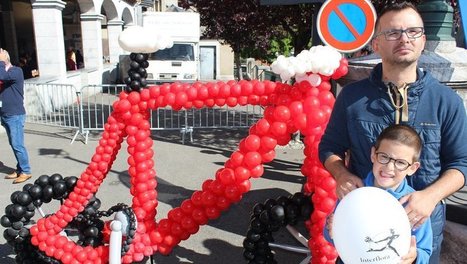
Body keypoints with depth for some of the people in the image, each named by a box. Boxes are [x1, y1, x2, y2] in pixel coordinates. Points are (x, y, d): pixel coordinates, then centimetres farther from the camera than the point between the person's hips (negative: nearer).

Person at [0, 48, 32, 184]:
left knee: (17, 145, -6)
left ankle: (26, 172, 3)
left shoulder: (16, 71, -11)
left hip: (15, 115, -8)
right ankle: (20, 169, 20)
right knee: (14, 145, 12)